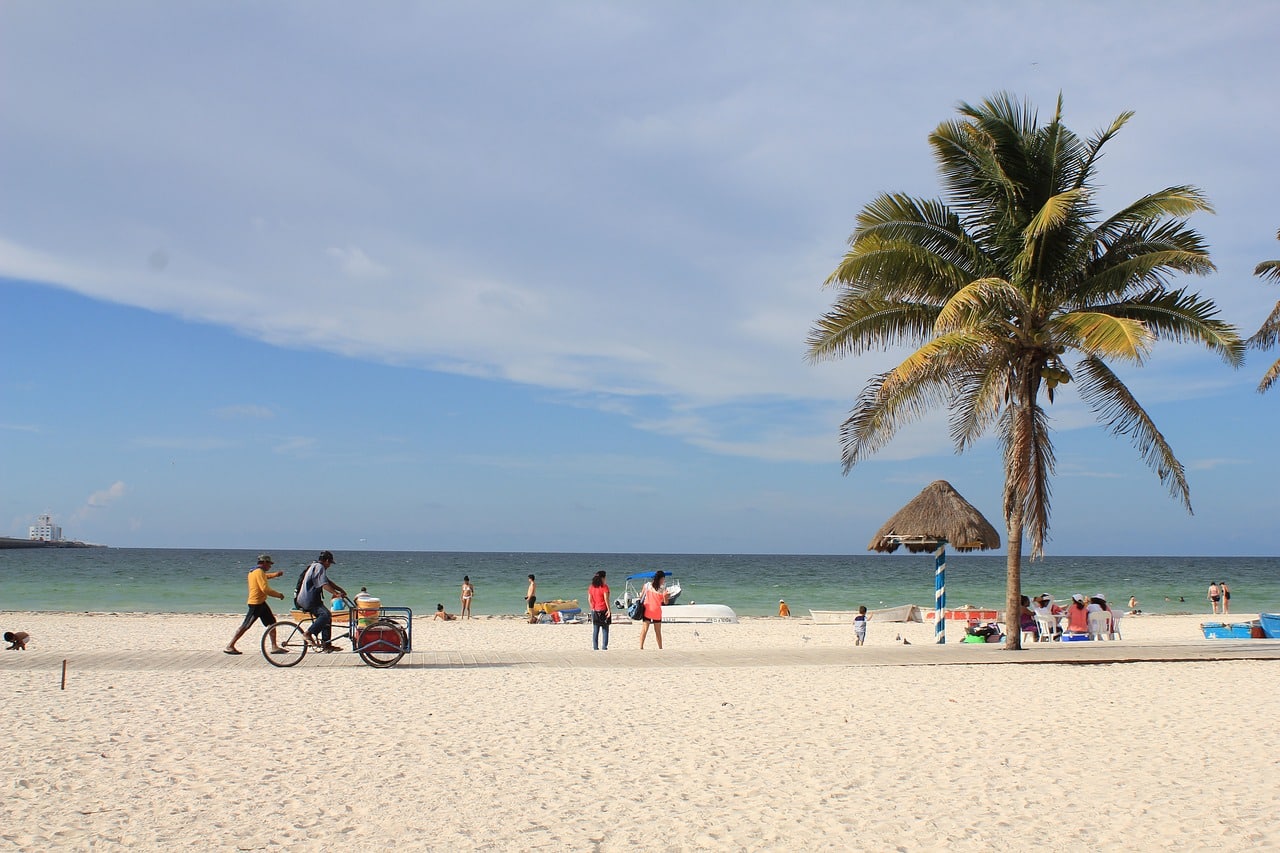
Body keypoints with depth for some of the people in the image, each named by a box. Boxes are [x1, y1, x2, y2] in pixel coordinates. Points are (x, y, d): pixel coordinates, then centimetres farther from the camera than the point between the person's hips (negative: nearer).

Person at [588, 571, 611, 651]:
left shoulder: (591, 587, 6)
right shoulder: (604, 587, -10)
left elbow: (589, 599, 5)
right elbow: (606, 599, -14)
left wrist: (592, 608, 11)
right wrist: (609, 609, -11)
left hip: (595, 611, 5)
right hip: (603, 610, -5)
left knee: (595, 630, 8)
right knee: (605, 630, 2)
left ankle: (595, 647, 7)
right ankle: (605, 647, 0)